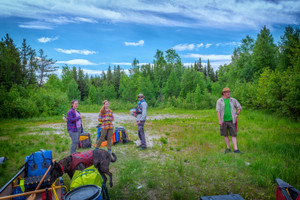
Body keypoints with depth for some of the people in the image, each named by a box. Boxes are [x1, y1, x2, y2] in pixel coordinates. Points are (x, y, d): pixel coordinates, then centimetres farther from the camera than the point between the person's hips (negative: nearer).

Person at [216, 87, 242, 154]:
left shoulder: (233, 100, 2)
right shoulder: (219, 101, -2)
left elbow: (239, 107, 13)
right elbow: (218, 111, -7)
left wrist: (236, 114, -2)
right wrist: (219, 120, -15)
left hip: (231, 120, 0)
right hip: (224, 121, 0)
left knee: (233, 135, -3)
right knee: (225, 135, 7)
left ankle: (236, 149, 0)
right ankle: (228, 148, 20)